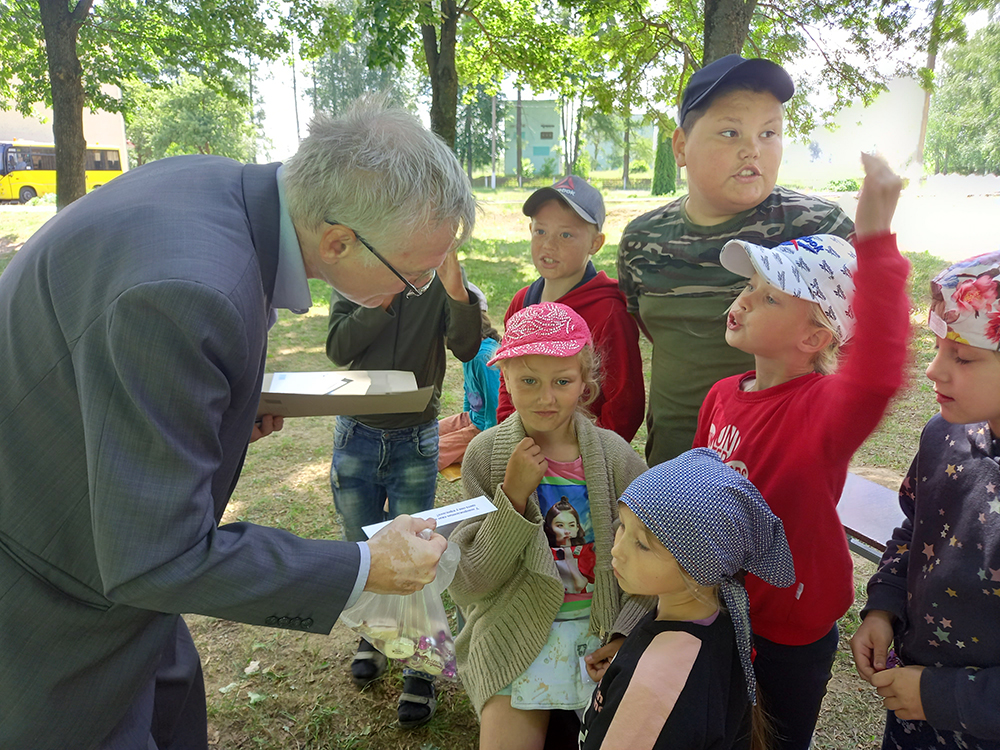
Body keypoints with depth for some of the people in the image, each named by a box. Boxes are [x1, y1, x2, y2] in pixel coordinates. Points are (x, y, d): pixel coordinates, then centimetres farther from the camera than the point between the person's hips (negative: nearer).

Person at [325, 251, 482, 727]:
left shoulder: (440, 277, -7)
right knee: (361, 550, 17)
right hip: (357, 437, 2)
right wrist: (383, 298, -26)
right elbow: (338, 349, -14)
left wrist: (457, 292, -37)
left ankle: (420, 672, 19)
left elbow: (466, 349, -20)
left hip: (415, 441, -2)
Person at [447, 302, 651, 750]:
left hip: (602, 630, 1)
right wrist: (513, 496, -20)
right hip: (516, 634, -1)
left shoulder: (614, 455, -8)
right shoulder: (486, 455, -10)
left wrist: (626, 634, -12)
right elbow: (469, 585, -10)